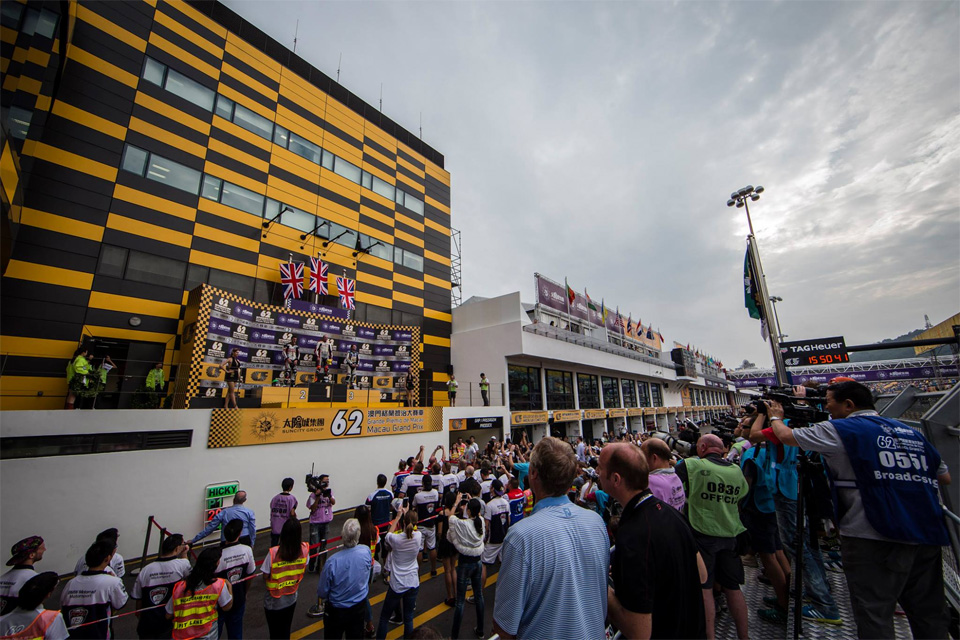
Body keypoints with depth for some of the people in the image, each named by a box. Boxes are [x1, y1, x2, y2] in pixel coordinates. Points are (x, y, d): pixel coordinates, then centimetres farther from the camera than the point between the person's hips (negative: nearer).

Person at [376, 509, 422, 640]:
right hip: (413, 584, 2)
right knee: (408, 618, 18)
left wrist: (398, 516, 5)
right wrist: (408, 515, 9)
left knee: (384, 617, 20)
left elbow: (388, 534, 1)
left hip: (397, 585, -2)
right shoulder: (418, 536, -16)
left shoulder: (396, 538, -23)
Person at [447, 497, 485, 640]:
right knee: (479, 596, 21)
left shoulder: (460, 523, -24)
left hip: (464, 563, -5)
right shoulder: (481, 521, -10)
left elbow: (450, 517, -5)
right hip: (478, 561, 5)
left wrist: (457, 502, 6)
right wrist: (472, 501, 17)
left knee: (460, 601, 8)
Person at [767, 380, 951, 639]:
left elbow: (786, 436, -2)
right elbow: (945, 477, 21)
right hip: (928, 535, 8)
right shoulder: (911, 432, 13)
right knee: (930, 614, 18)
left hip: (876, 535, -7)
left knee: (874, 614, 1)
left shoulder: (840, 429, -8)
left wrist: (775, 416, 17)